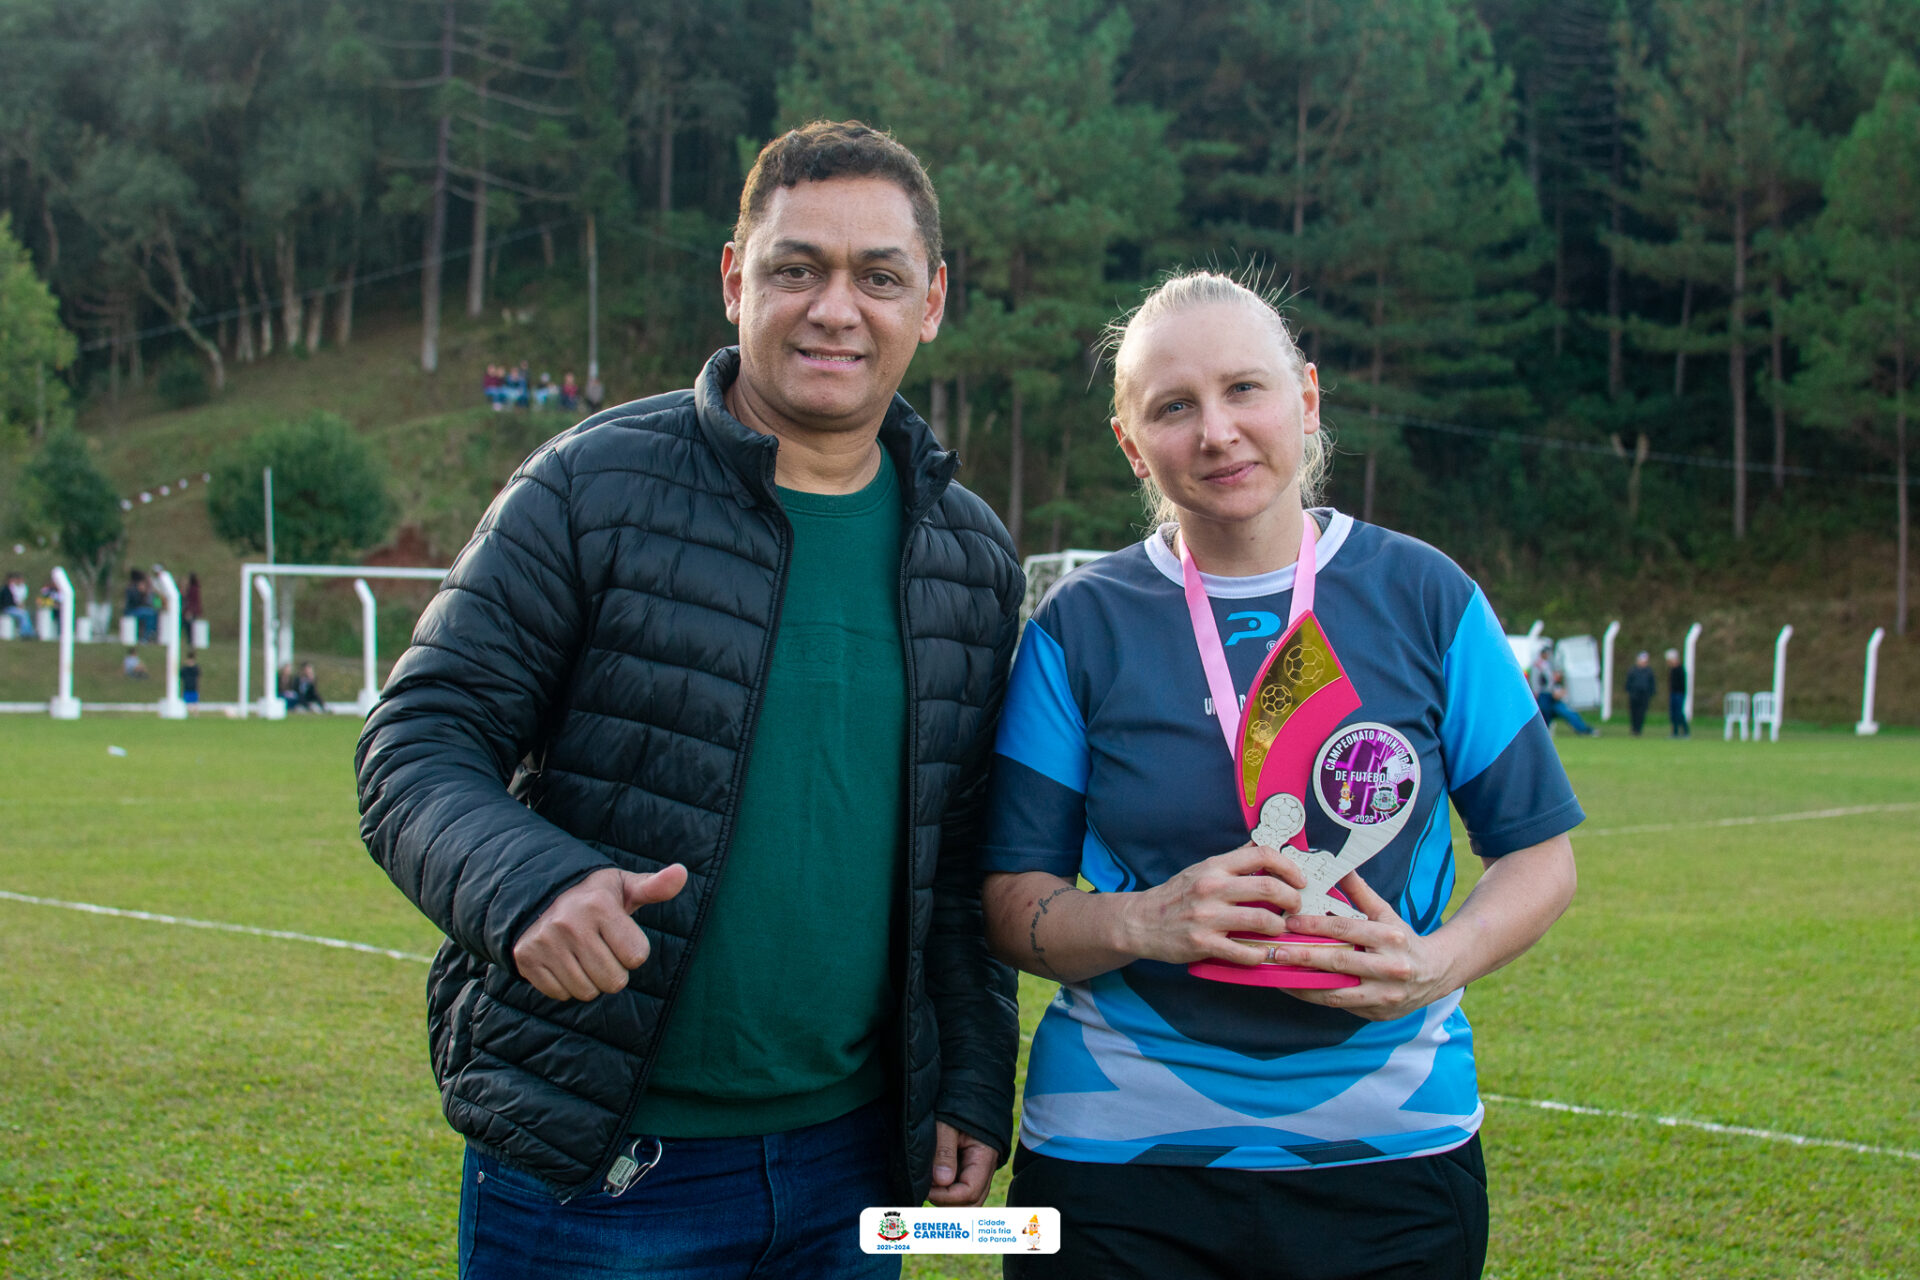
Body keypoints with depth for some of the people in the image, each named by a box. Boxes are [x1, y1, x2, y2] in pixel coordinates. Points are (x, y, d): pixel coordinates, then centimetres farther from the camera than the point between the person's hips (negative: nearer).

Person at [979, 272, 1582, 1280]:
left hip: (1391, 1149, 1)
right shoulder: (1082, 625, 0)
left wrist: (1438, 962, -14)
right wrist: (1143, 923, -20)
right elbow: (1013, 902, -1)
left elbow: (1538, 853, 5)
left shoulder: (1425, 596, 1)